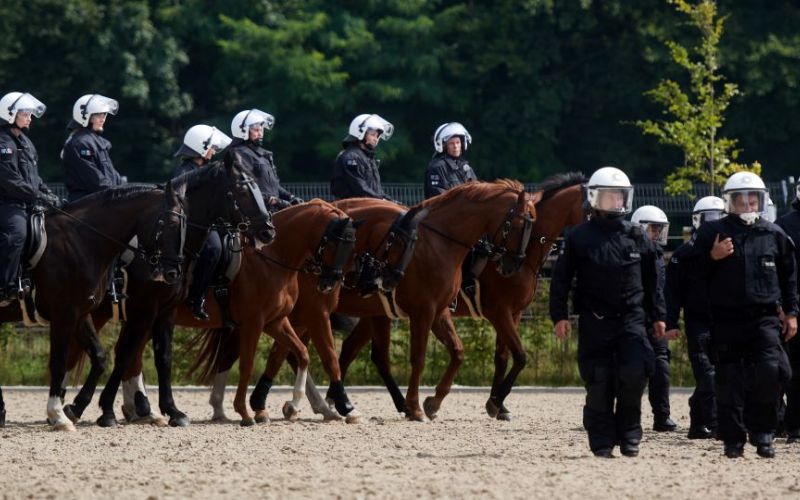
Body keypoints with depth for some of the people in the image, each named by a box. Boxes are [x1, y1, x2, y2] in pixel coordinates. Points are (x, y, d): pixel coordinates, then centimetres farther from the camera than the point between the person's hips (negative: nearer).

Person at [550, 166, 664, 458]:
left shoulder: (636, 237, 9)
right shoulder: (579, 238, 1)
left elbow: (652, 280, 15)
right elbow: (561, 279, 2)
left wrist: (658, 316, 14)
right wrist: (559, 315, -5)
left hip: (630, 317, 1)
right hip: (594, 321, -1)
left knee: (634, 374, -14)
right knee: (599, 382, -2)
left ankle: (629, 434, 4)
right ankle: (602, 442, 5)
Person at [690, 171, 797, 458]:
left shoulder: (774, 235, 10)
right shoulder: (711, 233, 4)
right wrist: (712, 257, -12)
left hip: (764, 318, 1)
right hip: (726, 319, -1)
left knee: (769, 372, -14)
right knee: (729, 381, 0)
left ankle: (761, 432, -2)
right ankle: (733, 438, 7)